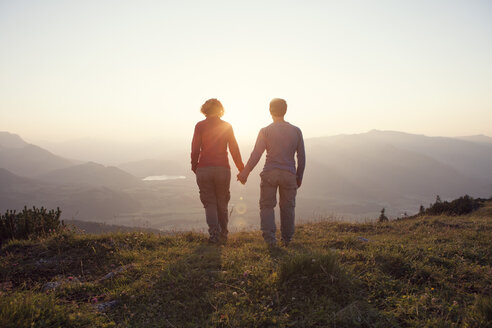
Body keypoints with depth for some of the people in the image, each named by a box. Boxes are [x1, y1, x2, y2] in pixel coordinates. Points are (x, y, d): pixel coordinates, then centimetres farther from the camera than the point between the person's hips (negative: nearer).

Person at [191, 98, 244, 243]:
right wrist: (241, 170, 10)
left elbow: (195, 149, -3)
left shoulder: (200, 126, 1)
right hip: (223, 169, 1)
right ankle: (223, 234, 16)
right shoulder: (227, 126, 5)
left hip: (204, 169, -1)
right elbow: (234, 150, 4)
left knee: (209, 203, 6)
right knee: (222, 203, 14)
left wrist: (194, 167, 10)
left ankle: (214, 233, -6)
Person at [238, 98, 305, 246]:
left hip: (270, 174, -2)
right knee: (287, 207, 13)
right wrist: (299, 177, 17)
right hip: (289, 174, 2)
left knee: (267, 205, 7)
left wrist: (244, 173, 2)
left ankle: (269, 237, -5)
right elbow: (301, 157, 8)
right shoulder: (296, 131, 6)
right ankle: (287, 239, 20)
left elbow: (256, 155, -7)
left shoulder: (265, 131, -3)